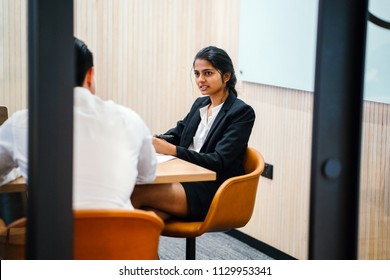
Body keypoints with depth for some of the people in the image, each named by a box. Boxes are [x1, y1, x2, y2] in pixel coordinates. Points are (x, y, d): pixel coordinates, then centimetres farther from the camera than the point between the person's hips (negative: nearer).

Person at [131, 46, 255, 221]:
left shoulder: (242, 112, -5)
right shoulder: (200, 104, 19)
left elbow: (219, 162, -14)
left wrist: (171, 150, -24)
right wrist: (151, 141, -9)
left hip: (213, 192, -6)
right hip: (187, 180, 6)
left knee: (137, 193, -27)